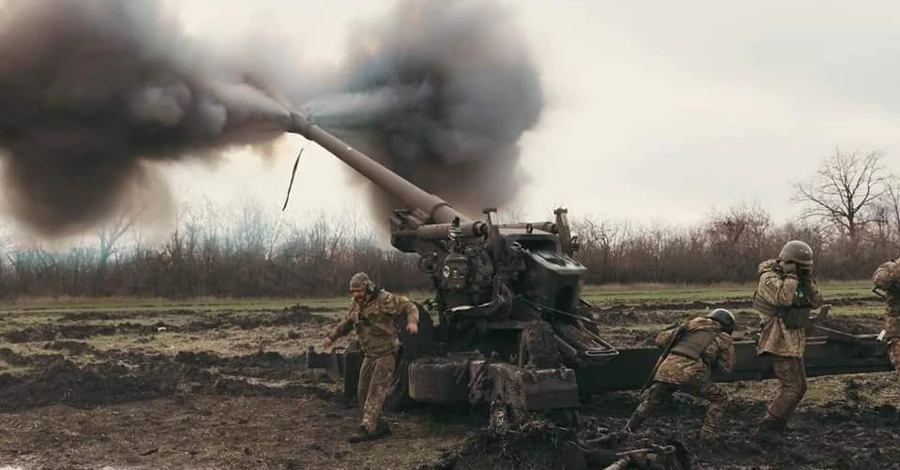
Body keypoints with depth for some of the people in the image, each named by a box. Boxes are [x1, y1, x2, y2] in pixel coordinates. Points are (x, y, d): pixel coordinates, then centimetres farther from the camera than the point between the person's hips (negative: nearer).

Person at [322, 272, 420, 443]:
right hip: (370, 354, 8)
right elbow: (346, 323, 24)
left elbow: (409, 306, -13)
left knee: (376, 390, -13)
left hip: (386, 353, -8)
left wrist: (412, 321, -32)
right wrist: (331, 336, 18)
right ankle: (379, 425, 18)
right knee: (363, 392, 8)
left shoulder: (384, 300, -15)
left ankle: (367, 428, -16)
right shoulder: (355, 304, 7)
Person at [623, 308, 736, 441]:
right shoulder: (724, 338, 17)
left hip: (666, 370, 4)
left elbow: (660, 340, 25)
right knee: (720, 399, 17)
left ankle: (627, 430, 31)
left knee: (650, 402, 26)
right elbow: (727, 367, 18)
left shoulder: (691, 326, 27)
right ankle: (707, 434, 10)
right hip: (690, 374, -4)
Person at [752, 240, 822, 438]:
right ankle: (766, 428, -9)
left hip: (792, 343, 9)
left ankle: (777, 426, 19)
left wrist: (807, 280, -5)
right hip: (779, 342, -9)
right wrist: (792, 275, -22)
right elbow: (783, 298, -33)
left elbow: (816, 302, 7)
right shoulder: (769, 278, -14)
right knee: (792, 388, -13)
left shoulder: (796, 280, 12)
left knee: (799, 387, 13)